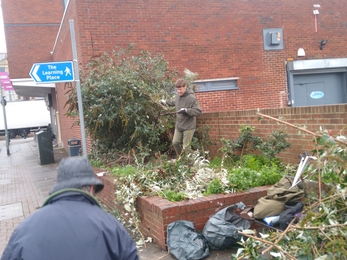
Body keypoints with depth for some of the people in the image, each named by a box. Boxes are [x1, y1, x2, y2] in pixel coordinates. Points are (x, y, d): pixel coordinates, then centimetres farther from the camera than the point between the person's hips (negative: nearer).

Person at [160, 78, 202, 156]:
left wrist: (186, 110, -31)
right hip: (178, 125, 7)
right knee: (175, 142, 14)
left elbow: (198, 111, -23)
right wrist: (166, 102, 30)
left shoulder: (191, 98, -19)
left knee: (186, 146, -3)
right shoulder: (178, 95, 4)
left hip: (188, 126, -7)